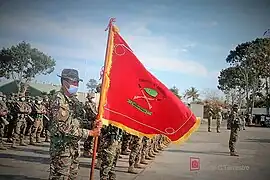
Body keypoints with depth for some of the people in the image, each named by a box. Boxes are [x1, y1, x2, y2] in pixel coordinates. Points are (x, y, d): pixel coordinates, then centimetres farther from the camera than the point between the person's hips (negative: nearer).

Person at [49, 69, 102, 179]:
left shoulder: (73, 99, 14)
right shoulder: (59, 99, -14)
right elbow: (65, 127, -22)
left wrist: (93, 125, -5)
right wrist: (90, 133, -19)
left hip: (74, 148, 9)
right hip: (62, 148, -9)